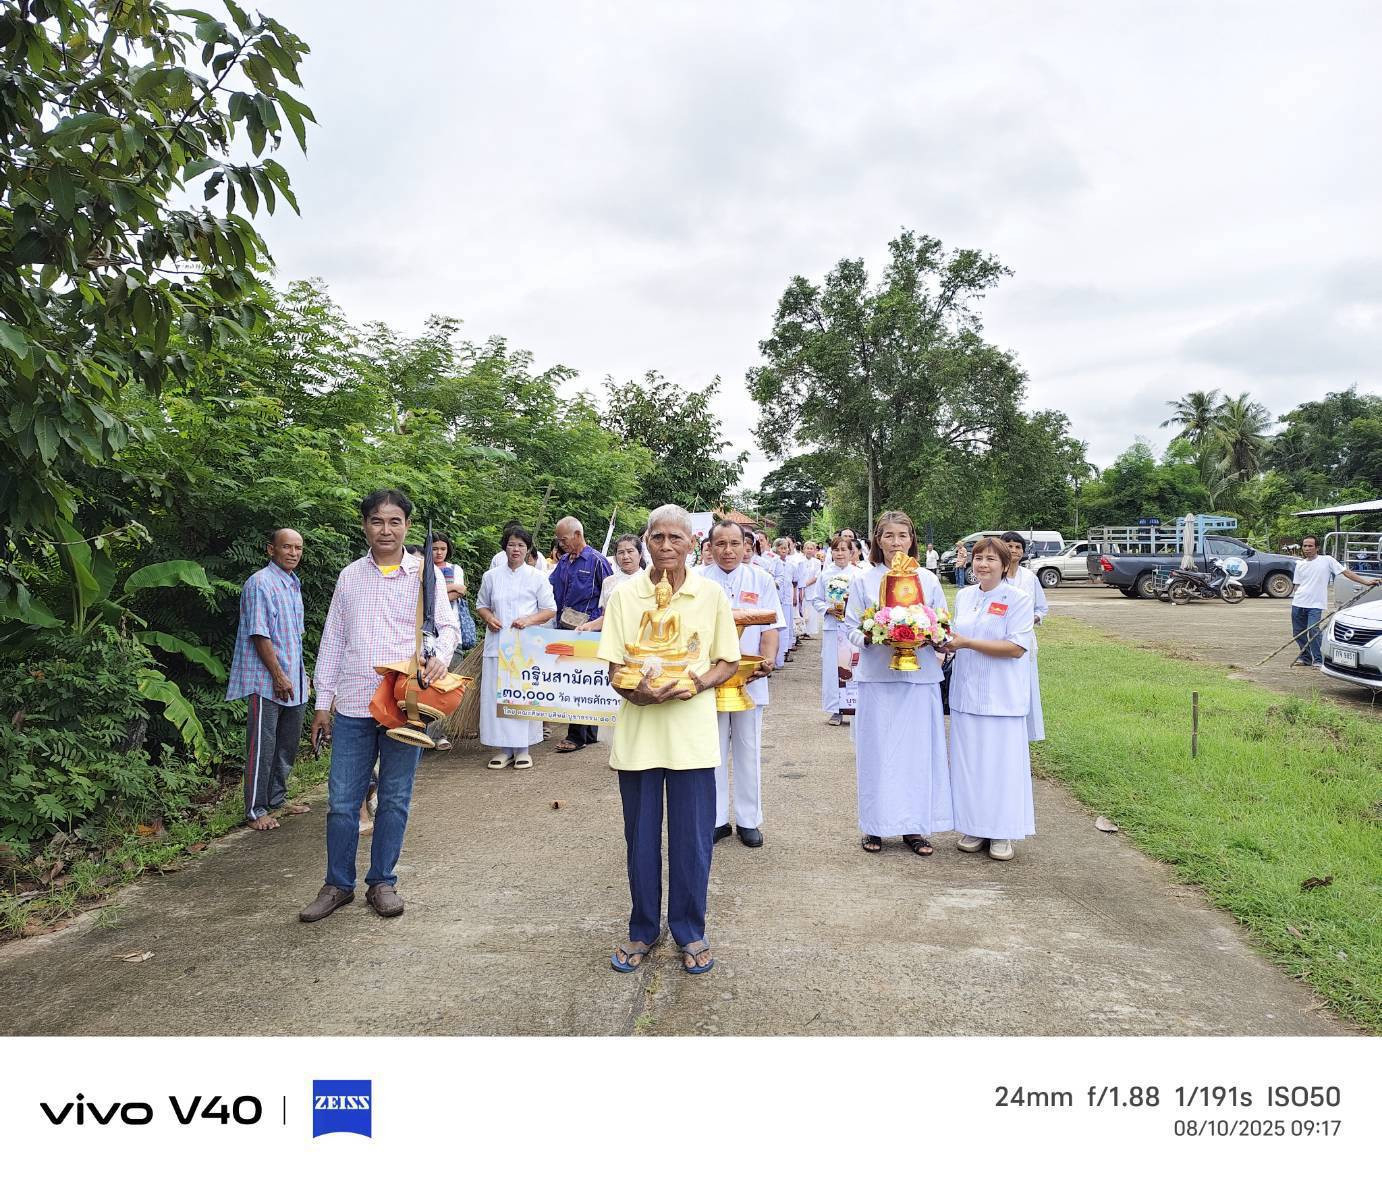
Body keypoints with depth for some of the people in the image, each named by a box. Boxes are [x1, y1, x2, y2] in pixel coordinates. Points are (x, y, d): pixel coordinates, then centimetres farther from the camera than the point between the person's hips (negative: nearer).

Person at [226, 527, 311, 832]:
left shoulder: (294, 585, 15)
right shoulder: (261, 583, -13)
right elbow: (259, 635, -18)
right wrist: (279, 676, -19)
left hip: (293, 682, 9)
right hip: (267, 681, -9)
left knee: (288, 744, 16)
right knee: (262, 746, -3)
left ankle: (276, 799, 28)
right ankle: (256, 810, 6)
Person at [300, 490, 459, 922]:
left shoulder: (425, 572, 1)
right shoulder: (349, 576, 9)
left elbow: (448, 626, -1)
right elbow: (332, 640, 13)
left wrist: (440, 656, -24)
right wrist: (323, 701, 10)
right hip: (352, 707, 2)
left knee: (395, 800, 8)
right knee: (341, 801, 6)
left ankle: (382, 882, 24)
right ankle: (338, 884, 22)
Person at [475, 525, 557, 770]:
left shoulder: (537, 577, 6)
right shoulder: (491, 576, 12)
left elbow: (550, 610, 5)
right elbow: (481, 605, 20)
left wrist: (529, 620, -12)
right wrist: (488, 617, -2)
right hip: (498, 644, 2)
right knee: (496, 694, 0)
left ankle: (523, 749, 5)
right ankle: (503, 749, 9)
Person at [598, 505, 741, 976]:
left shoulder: (711, 594, 0)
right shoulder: (625, 594, 0)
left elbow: (729, 662, 6)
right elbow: (614, 668, 1)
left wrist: (702, 682, -14)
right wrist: (639, 693, -20)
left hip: (692, 729, 0)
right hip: (638, 729, 1)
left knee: (692, 835, 6)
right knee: (641, 835, 10)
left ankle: (690, 931, 24)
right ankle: (643, 929, 29)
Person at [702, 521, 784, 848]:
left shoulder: (761, 580, 4)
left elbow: (771, 628, 1)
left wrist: (768, 660, -17)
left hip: (750, 678, 1)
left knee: (748, 751, 9)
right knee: (712, 750, 7)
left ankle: (749, 820, 22)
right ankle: (716, 819, 19)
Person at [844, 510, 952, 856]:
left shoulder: (928, 580, 8)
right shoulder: (863, 581, 4)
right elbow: (852, 628, 4)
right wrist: (869, 638, -16)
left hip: (920, 675, 1)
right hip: (876, 676, -1)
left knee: (917, 749, 4)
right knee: (877, 750, 2)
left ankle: (914, 826, 15)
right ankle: (875, 826, 14)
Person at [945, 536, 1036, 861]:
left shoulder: (1018, 599, -7)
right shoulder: (963, 596, 10)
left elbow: (1016, 648, -15)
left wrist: (967, 643, -18)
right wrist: (948, 642, -1)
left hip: (1001, 696, -5)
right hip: (966, 692, 5)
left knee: (1001, 761, 1)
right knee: (969, 761, 8)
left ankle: (1002, 833, 13)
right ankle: (975, 828, 20)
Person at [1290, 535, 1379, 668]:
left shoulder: (1327, 560, 0)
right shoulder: (1300, 564, 11)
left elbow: (1346, 572, -1)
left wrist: (1366, 582, -7)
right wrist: (1294, 600, 9)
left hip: (1315, 605, -4)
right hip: (1298, 605, 5)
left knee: (1313, 631, -18)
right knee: (1298, 633, 8)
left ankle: (1318, 661, -7)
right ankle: (1306, 657, 26)